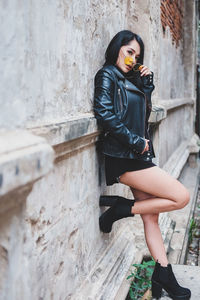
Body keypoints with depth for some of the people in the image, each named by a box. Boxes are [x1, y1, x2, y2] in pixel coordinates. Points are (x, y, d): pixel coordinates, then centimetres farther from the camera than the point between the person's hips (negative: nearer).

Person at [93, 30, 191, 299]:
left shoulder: (131, 80, 20)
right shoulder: (108, 75, -4)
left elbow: (143, 113, 18)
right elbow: (105, 114, -18)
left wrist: (147, 84, 10)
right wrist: (136, 142, -15)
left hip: (137, 156, 8)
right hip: (123, 158, -8)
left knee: (151, 215, 8)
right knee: (181, 197, -9)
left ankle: (163, 277, 15)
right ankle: (120, 209, 0)